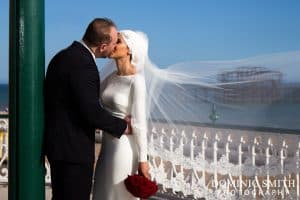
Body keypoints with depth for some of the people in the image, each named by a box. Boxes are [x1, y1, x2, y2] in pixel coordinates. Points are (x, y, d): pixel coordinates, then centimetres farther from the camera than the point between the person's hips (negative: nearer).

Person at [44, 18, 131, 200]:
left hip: (58, 141, 10)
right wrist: (122, 127, -7)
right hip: (73, 147, -10)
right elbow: (92, 111, -23)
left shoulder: (63, 56, 9)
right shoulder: (83, 64, -21)